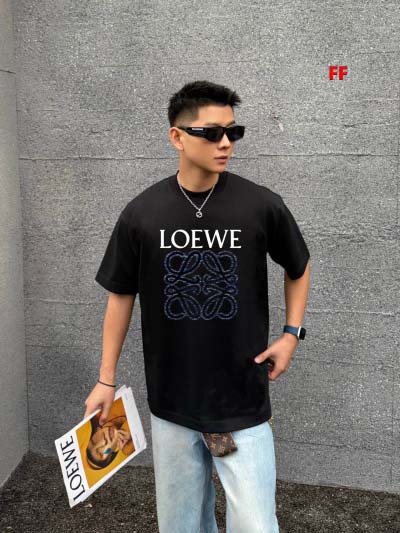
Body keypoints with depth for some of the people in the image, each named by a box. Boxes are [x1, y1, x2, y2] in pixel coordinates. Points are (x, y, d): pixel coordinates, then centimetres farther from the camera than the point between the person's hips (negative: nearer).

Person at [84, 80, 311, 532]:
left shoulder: (262, 205, -9)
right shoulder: (141, 213, -6)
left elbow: (298, 268, 10)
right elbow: (121, 295, 4)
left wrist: (291, 334, 0)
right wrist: (106, 380, 5)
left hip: (244, 402, -1)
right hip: (170, 402, 2)